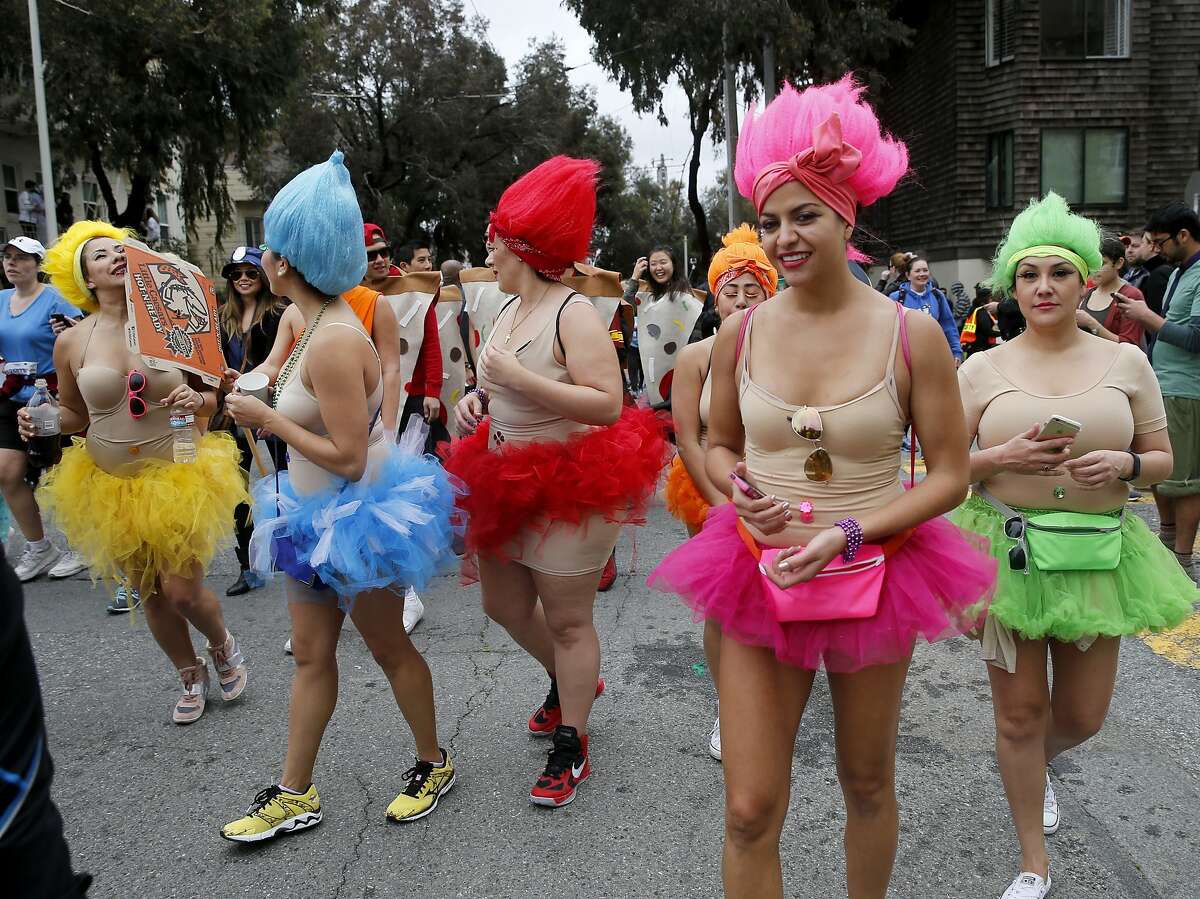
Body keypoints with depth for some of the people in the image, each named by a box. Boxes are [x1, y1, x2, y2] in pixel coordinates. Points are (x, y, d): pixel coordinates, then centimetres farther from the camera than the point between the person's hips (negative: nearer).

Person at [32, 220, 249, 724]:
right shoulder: (71, 343, -3)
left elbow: (216, 395, 2)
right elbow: (75, 415, 10)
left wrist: (198, 401, -19)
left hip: (175, 476, -2)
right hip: (110, 484, 2)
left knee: (182, 592, -4)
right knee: (148, 594, 13)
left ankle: (222, 644, 32)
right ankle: (191, 677, 37)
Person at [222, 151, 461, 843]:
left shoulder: (333, 342, -27)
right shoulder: (329, 322, 3)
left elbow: (348, 456, -27)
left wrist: (266, 418, -18)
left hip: (355, 519, -9)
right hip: (321, 515, 9)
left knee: (389, 647, 10)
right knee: (311, 653, 15)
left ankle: (434, 764, 33)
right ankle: (296, 795, 28)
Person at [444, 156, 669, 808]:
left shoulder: (574, 314, -18)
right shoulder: (510, 310, 9)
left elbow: (609, 406, -26)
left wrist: (518, 378, -27)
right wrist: (478, 398, 1)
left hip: (570, 488, -9)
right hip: (509, 481, 9)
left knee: (567, 621, 3)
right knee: (502, 603, 20)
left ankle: (571, 748, 21)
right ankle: (573, 681, 46)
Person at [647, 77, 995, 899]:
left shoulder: (911, 334, -11)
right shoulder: (742, 330, -4)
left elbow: (950, 475, -5)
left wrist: (848, 533, -18)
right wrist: (741, 490, -12)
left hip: (875, 575, 0)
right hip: (761, 574, 1)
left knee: (868, 784, 21)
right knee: (751, 810, 2)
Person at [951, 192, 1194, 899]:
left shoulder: (1126, 362, 3)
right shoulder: (982, 370, -1)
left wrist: (1124, 464, -14)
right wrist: (1003, 458, -18)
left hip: (1097, 556, 2)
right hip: (1007, 552, -1)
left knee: (1082, 716, 12)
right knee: (1020, 714, 7)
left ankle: (1037, 764, 50)